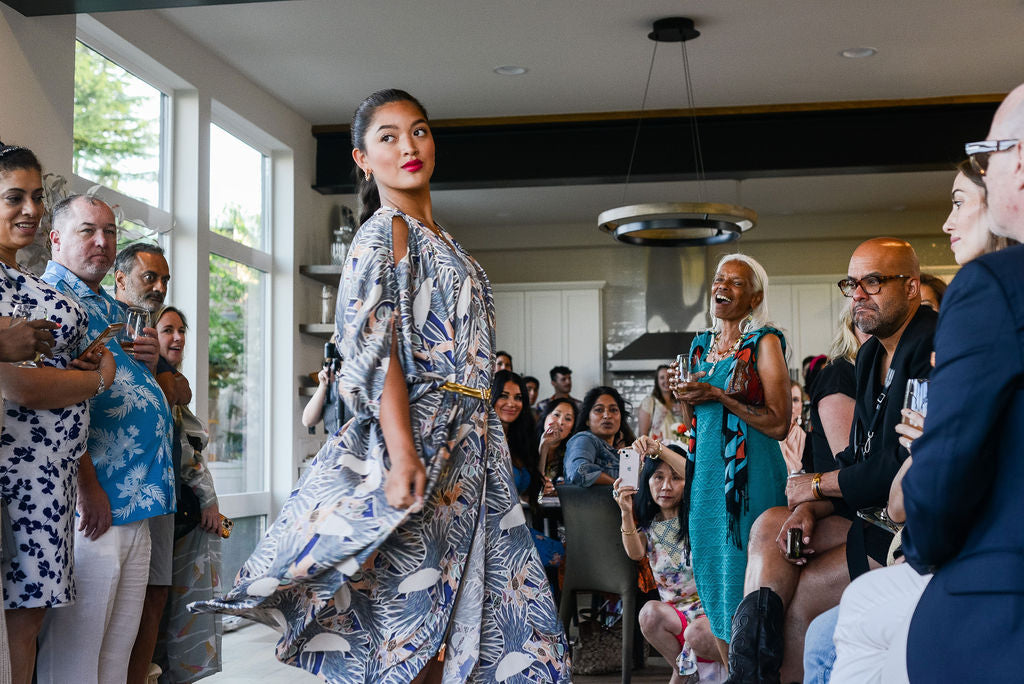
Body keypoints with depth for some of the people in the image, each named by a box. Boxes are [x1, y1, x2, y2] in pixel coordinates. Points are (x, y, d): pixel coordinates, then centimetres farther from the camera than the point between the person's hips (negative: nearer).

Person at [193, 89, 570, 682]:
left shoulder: (440, 243, 21)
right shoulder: (385, 232, -4)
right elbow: (374, 349, -16)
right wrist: (403, 454, -26)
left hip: (470, 443, 9)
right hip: (422, 435, -9)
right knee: (412, 615, -8)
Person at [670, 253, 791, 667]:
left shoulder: (764, 343, -5)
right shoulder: (701, 345, 14)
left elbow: (779, 423, -13)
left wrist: (719, 395, -16)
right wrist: (686, 397, 1)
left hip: (748, 474, -6)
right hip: (704, 472, 7)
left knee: (742, 571, -5)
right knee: (712, 574, 10)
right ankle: (733, 671, 22)